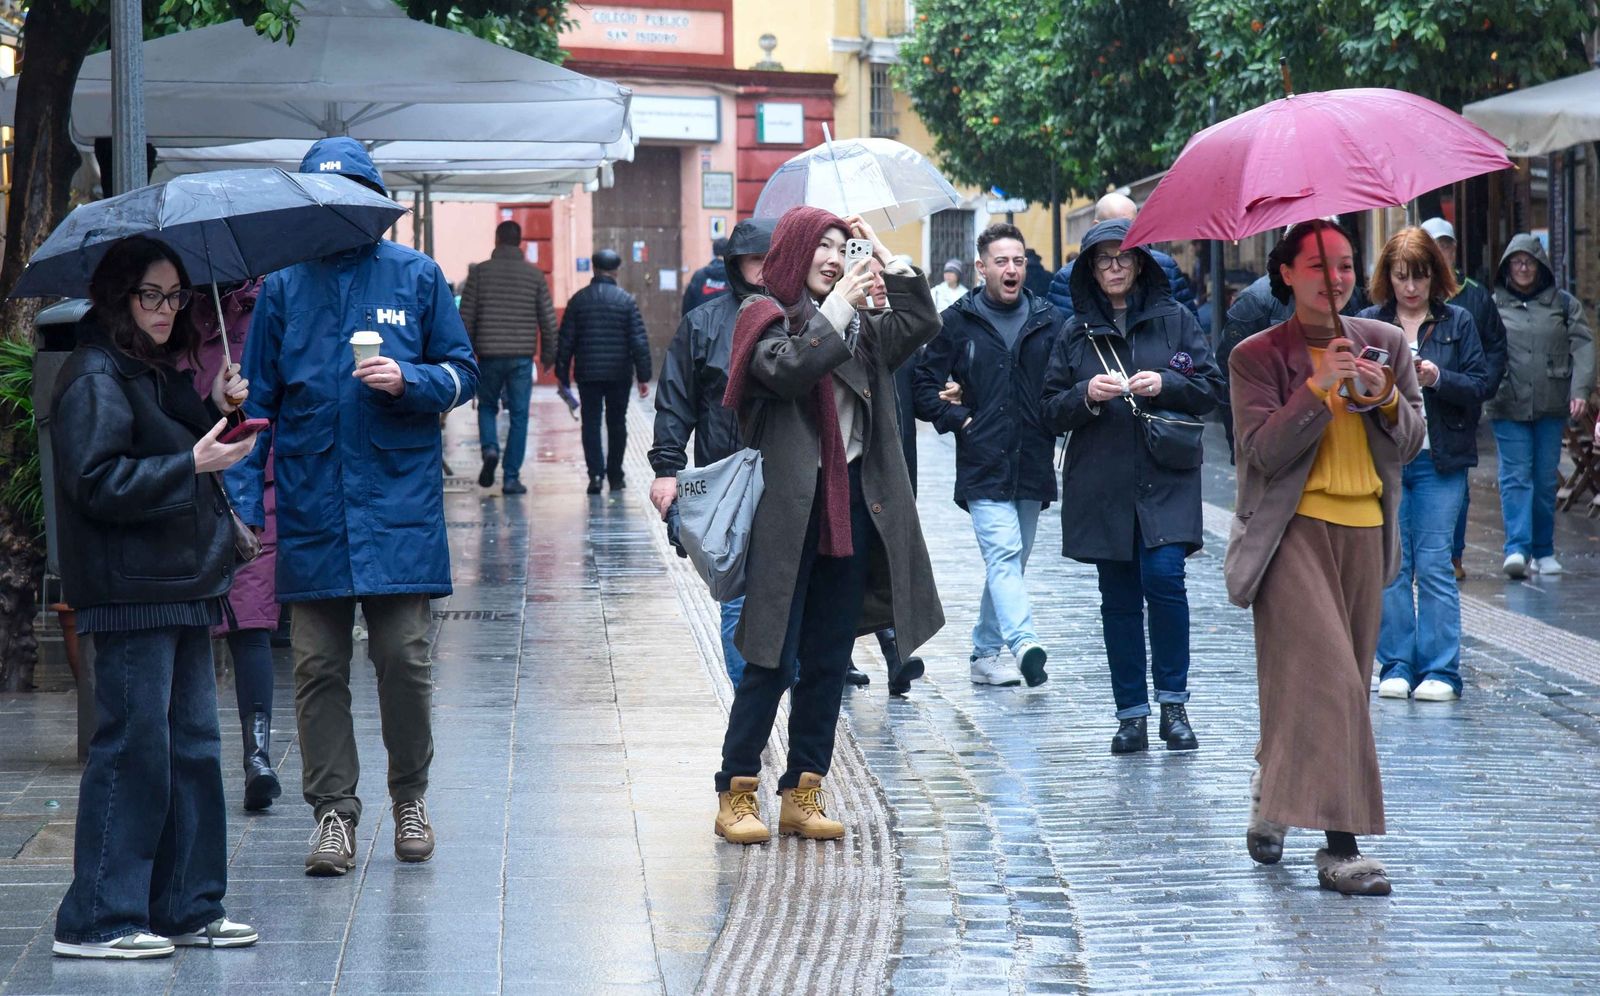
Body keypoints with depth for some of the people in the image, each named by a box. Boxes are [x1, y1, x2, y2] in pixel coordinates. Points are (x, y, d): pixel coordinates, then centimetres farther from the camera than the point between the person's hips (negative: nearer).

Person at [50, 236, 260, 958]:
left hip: (182, 587, 10)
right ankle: (97, 920, -1)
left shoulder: (159, 374, 17)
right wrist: (193, 462, -23)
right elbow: (100, 482, -20)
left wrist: (215, 411, 7)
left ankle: (187, 909, 18)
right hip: (131, 595, -10)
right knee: (134, 748, -7)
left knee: (193, 743, 11)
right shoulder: (94, 378, -11)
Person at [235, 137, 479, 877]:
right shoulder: (283, 287, 9)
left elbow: (463, 373, 9)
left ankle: (410, 798, 16)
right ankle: (334, 810, 7)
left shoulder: (416, 276, 6)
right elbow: (258, 400, 10)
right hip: (311, 507, 1)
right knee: (318, 666, 1)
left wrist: (408, 381, -12)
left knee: (403, 657, -2)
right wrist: (243, 497, 2)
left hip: (400, 502, -1)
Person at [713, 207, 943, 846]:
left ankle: (803, 793, 14)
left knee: (829, 659, 8)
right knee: (773, 659, -5)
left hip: (853, 502, 6)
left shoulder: (857, 328, 15)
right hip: (790, 506, -6)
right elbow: (790, 371, -20)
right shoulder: (769, 319, -3)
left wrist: (888, 260, 8)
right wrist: (836, 308, -17)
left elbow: (920, 325, 10)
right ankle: (736, 794, 3)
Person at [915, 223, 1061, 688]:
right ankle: (1024, 644, -31)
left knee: (1011, 561, 11)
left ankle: (986, 653, 20)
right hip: (983, 464, -4)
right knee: (1003, 555, -18)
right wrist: (958, 419, -6)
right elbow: (924, 387, 5)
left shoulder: (1049, 322, 9)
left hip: (1033, 465, 4)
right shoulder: (957, 322, 2)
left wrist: (1056, 428, 0)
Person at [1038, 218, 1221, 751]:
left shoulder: (1175, 320, 7)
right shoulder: (1076, 333, 11)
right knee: (1118, 597, 3)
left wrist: (1165, 385, -12)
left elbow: (1210, 389, 5)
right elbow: (1049, 411, 8)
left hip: (1165, 477, -2)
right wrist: (1086, 395, -11)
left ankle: (1173, 704, -6)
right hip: (1101, 484, 2)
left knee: (1163, 576, -17)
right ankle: (1131, 714, 8)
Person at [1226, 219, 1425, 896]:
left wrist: (1389, 401, -12)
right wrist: (1318, 387, -21)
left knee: (1343, 681, 7)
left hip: (1365, 532, 5)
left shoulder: (1387, 343, 11)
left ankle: (1273, 788, 30)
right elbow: (1262, 453, -11)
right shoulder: (1258, 356, -1)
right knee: (1324, 675, -16)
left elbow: (1411, 445, 9)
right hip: (1295, 529, -5)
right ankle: (1340, 846, -18)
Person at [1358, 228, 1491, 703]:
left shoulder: (1458, 322, 6)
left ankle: (1440, 670, 1)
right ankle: (1396, 667, 9)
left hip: (1439, 461, -1)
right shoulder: (1368, 323, 7)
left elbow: (1480, 386, 2)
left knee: (1434, 564, -3)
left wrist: (1439, 378, -15)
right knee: (1391, 565, 2)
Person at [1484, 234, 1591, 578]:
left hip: (1552, 407, 1)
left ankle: (1544, 552, 15)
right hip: (1509, 407, -1)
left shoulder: (1564, 304, 10)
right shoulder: (1492, 306, 8)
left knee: (1546, 479, 6)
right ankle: (1517, 548, -16)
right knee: (1515, 476, -9)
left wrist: (1580, 390, -9)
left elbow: (1582, 346, 3)